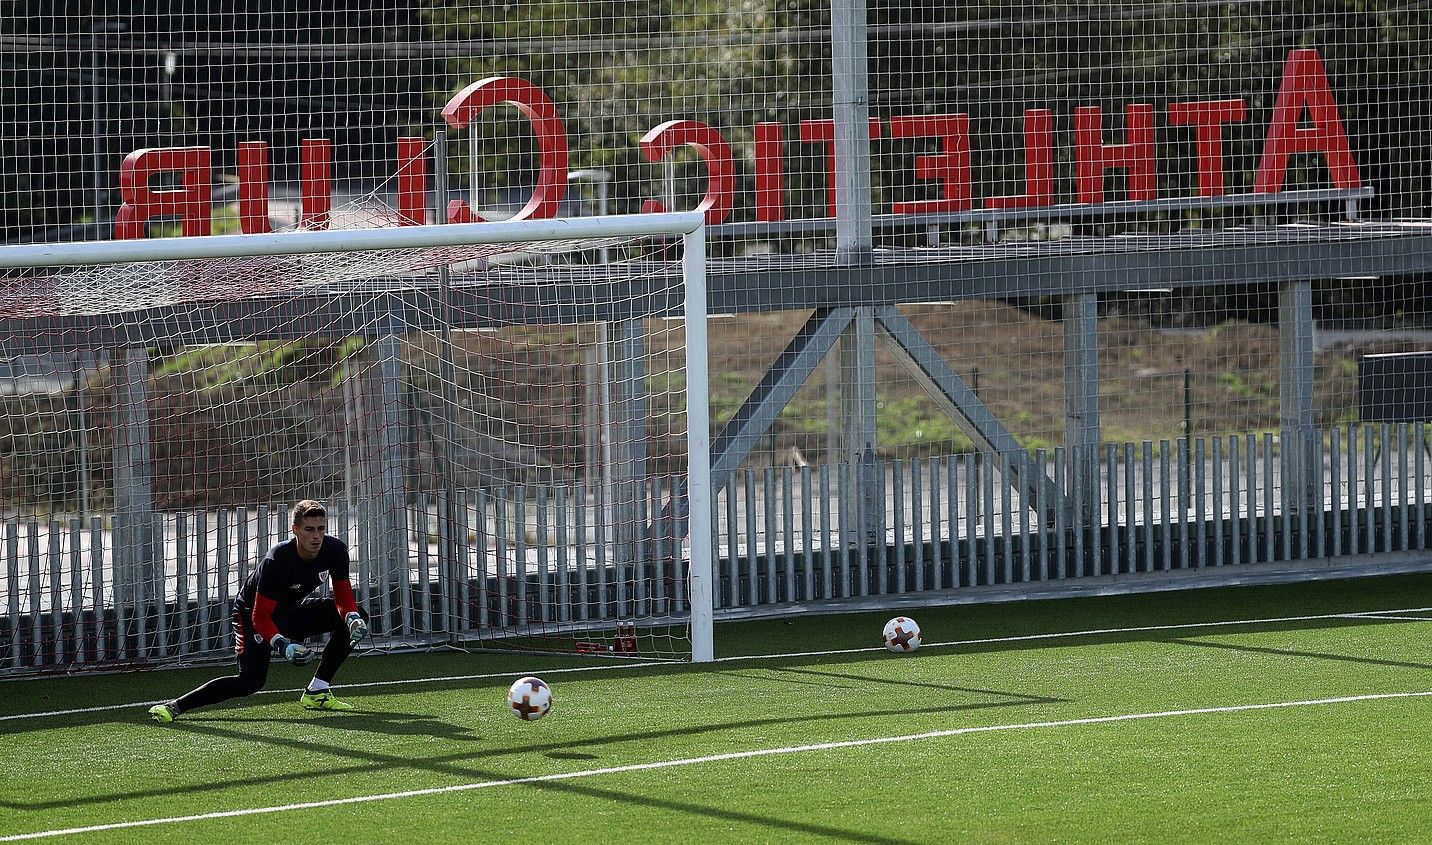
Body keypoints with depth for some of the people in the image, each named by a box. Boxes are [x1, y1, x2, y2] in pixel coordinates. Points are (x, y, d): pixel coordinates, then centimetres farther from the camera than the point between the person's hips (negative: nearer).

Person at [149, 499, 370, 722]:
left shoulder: (335, 550, -17)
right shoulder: (275, 561, -33)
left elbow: (344, 597, -5)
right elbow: (260, 617, -31)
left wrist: (353, 619, -27)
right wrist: (283, 646, -47)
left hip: (292, 609, 7)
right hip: (252, 612, -7)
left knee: (358, 618, -7)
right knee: (251, 680, -28)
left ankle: (317, 693, -2)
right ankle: (173, 707, -26)